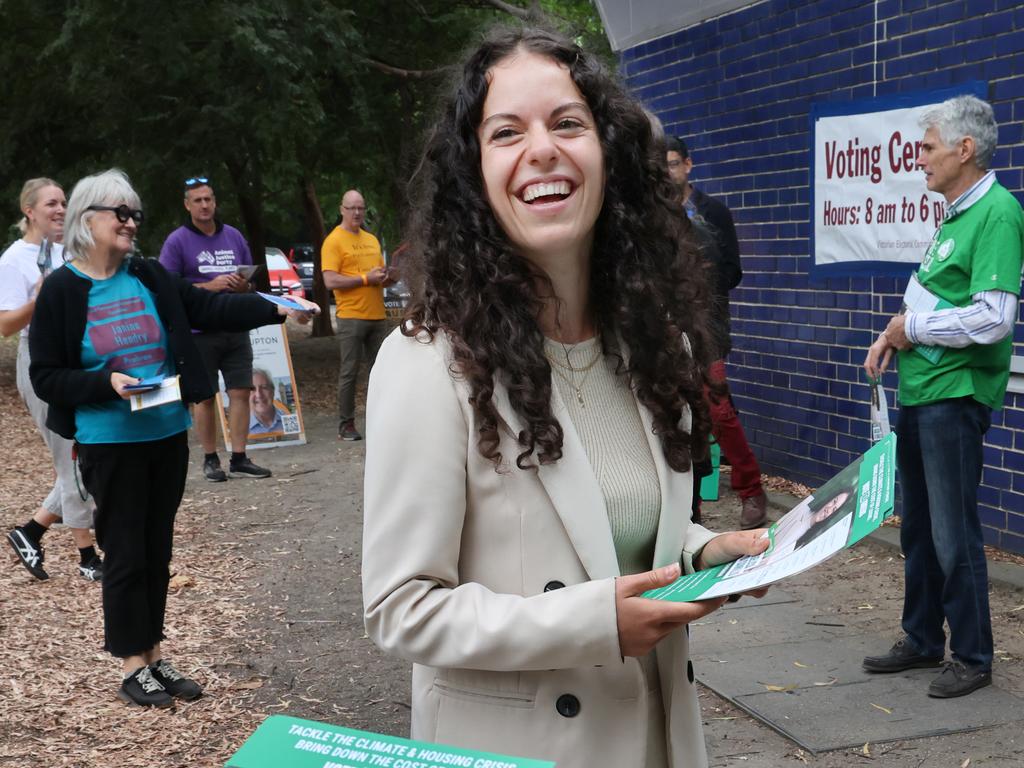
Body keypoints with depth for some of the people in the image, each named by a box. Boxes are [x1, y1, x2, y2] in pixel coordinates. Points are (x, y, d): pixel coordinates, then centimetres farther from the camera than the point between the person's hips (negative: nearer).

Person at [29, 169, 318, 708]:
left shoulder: (150, 277, 4)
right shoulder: (61, 290, -8)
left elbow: (208, 308, 1)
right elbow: (45, 377, -7)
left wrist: (275, 309, -11)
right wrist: (105, 383, -21)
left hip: (168, 435, 5)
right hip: (110, 443, -5)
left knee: (157, 550, 13)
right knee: (126, 554, 2)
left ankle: (154, 656, 25)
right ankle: (132, 668, 15)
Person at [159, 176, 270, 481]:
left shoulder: (233, 236, 12)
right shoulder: (177, 241, -2)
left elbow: (250, 280, 19)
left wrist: (243, 285, -6)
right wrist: (209, 286, -16)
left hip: (236, 328, 4)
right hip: (200, 330, -4)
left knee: (241, 393, 0)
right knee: (205, 397, 4)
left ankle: (239, 459, 7)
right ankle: (210, 459, 14)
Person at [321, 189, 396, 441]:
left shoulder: (372, 240, 17)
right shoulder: (334, 241, -5)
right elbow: (330, 281, -14)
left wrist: (388, 277, 2)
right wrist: (365, 279, -16)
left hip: (377, 316, 6)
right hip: (351, 316, -6)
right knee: (349, 372, -2)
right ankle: (346, 425, 5)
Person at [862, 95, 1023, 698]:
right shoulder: (955, 214, 14)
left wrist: (915, 328, -13)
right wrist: (894, 337, 6)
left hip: (955, 394, -10)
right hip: (920, 392, 10)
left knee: (954, 534, -1)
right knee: (919, 528, 17)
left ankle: (973, 658, 13)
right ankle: (923, 640, 31)